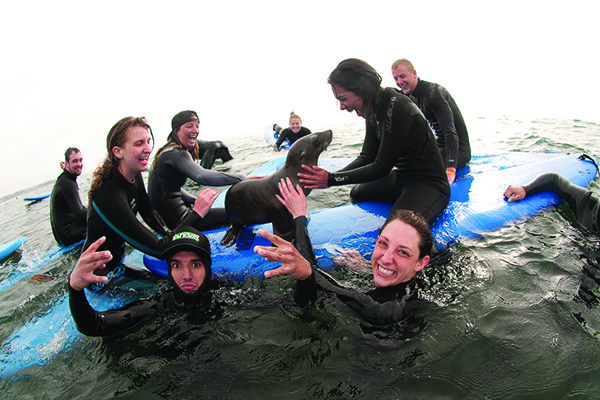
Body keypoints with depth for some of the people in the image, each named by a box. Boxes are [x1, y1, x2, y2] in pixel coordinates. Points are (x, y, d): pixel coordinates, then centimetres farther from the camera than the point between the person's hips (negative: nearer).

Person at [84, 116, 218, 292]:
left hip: (116, 262, 8)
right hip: (101, 277, -8)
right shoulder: (109, 197, -35)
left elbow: (148, 212, 10)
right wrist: (197, 214, -34)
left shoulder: (134, 175, -8)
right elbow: (159, 249, -33)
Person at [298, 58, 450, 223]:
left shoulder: (397, 107, -27)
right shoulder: (373, 110, 0)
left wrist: (331, 180, -21)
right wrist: (329, 176, -12)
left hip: (430, 183, -9)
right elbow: (366, 157, 1)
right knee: (357, 193, 25)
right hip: (400, 178, 9)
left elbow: (381, 168, -24)